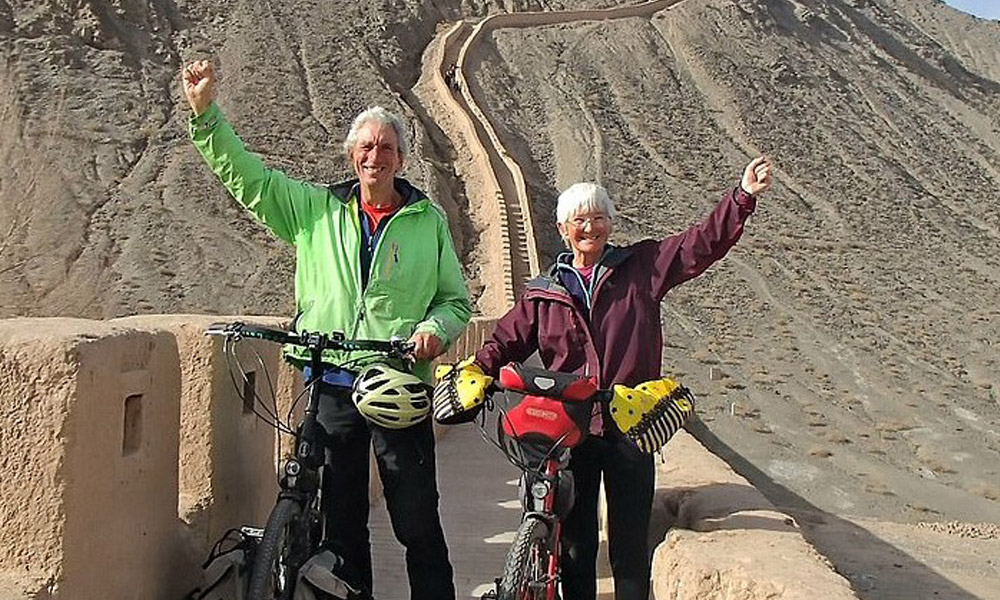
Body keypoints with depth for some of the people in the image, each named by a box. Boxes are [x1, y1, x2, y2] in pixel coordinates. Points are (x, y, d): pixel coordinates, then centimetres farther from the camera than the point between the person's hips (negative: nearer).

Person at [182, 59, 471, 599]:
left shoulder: (428, 220, 6)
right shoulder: (316, 209, 9)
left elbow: (456, 300, 10)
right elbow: (245, 175, 6)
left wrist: (435, 329, -11)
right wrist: (204, 112, -5)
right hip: (330, 386, 2)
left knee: (418, 523, 2)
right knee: (340, 519, 13)